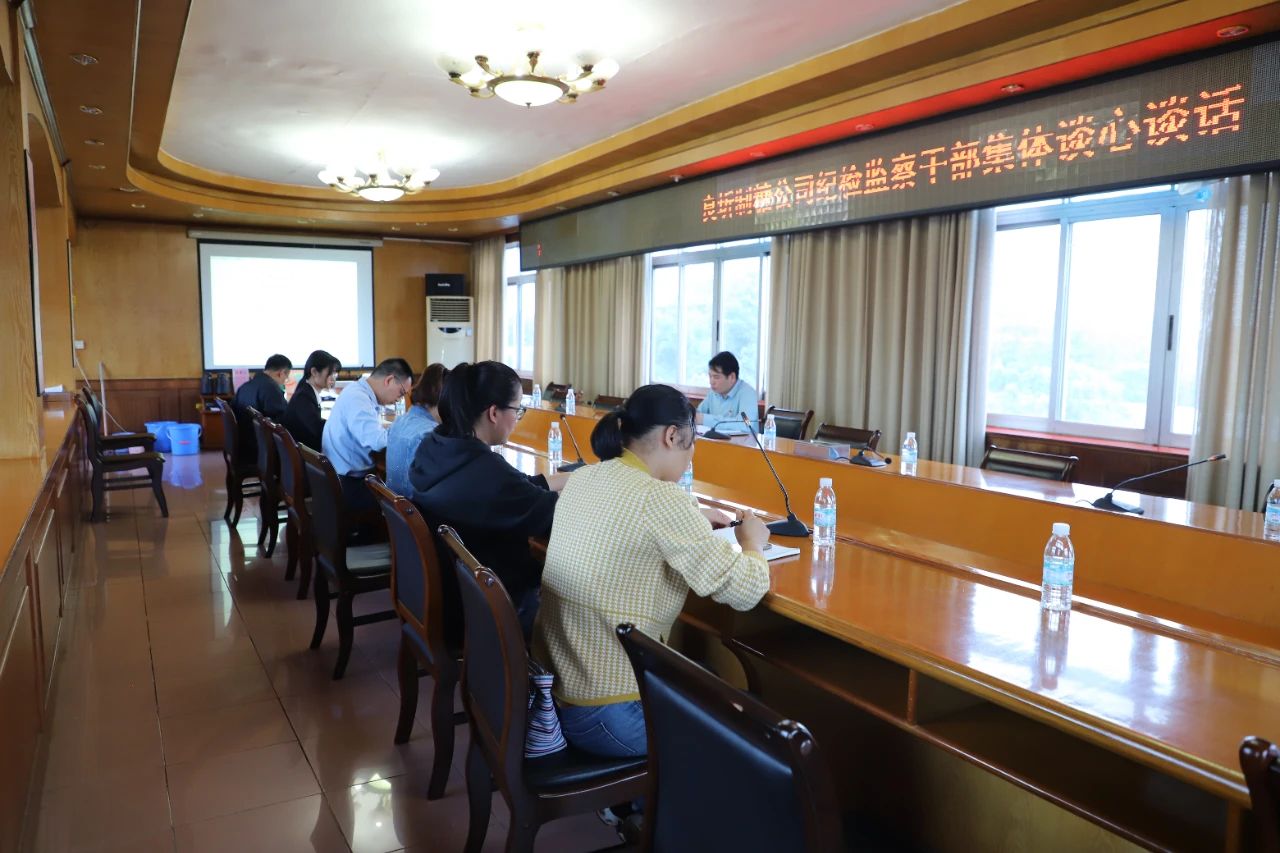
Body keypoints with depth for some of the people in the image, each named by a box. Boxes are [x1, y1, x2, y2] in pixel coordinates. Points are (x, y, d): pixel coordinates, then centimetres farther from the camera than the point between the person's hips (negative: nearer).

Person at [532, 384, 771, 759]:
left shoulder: (581, 479, 3)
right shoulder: (659, 498, -21)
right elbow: (745, 592, -18)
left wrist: (693, 523, 12)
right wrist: (752, 542, 2)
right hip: (605, 717, -8)